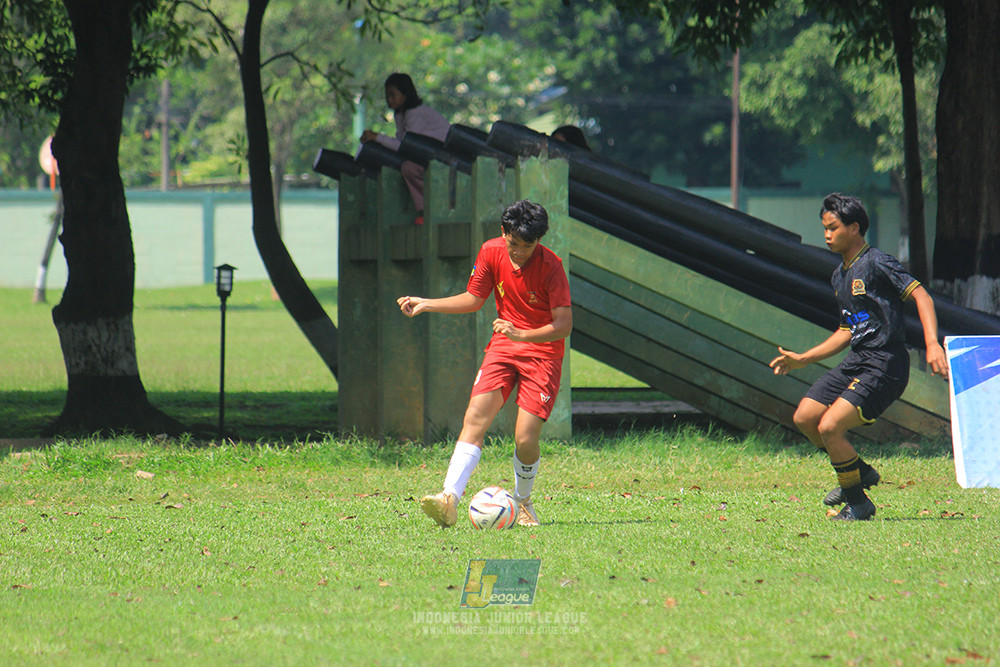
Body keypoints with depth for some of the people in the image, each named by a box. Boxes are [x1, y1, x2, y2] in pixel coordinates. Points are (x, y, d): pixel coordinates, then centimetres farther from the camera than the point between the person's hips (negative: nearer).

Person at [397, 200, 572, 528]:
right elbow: (474, 299, 13)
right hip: (503, 347, 4)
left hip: (543, 351, -4)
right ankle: (450, 498, -29)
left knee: (525, 439, -15)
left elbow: (564, 324, -21)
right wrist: (426, 304, 5)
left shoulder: (550, 266, -17)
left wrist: (522, 335, -34)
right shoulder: (491, 252, -3)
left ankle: (522, 502, 14)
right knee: (475, 417, -18)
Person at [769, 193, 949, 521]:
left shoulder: (877, 264, -11)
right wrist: (802, 359, 25)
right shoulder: (839, 277, 17)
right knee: (805, 417, 4)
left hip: (885, 366, -9)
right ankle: (860, 473, 22)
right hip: (856, 360, 9)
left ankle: (858, 503, 0)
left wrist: (932, 344, -29)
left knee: (829, 427, -18)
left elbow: (920, 296, -16)